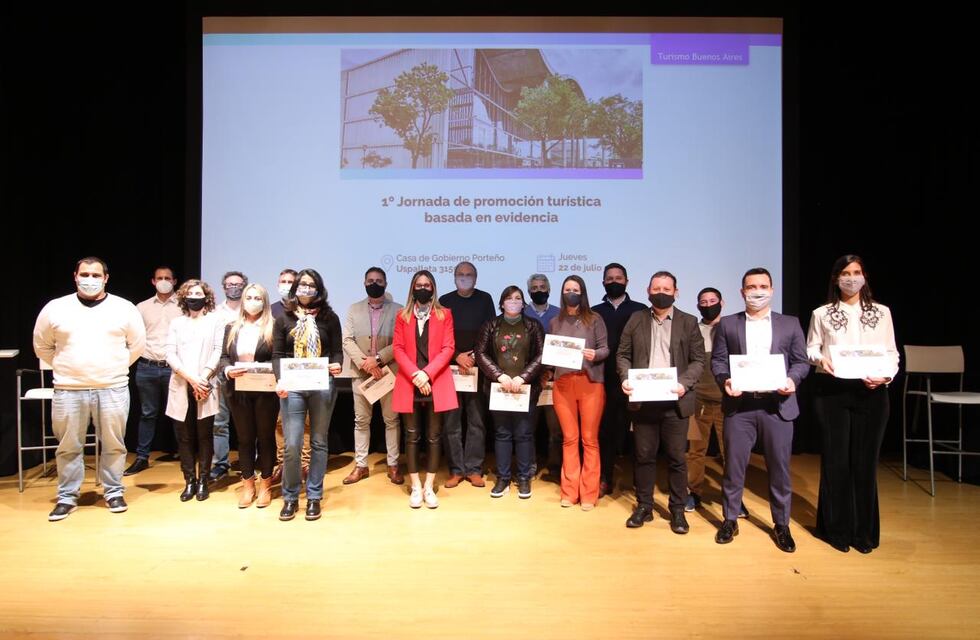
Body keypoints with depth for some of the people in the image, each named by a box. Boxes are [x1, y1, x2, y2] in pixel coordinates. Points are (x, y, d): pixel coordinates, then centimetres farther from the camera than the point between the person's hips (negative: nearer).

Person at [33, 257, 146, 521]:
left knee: (113, 444, 7)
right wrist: (64, 368, 9)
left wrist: (115, 368, 8)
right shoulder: (55, 308, 3)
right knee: (69, 447, 10)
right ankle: (67, 497, 25)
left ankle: (114, 492, 22)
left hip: (113, 389, -1)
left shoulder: (124, 308, 0)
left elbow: (137, 344, 9)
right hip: (68, 390, 1)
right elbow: (42, 346, 14)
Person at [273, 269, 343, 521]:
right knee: (292, 445, -3)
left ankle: (314, 497, 20)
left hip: (322, 386, 0)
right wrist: (279, 380, -11)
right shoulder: (284, 318, 8)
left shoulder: (329, 317, 6)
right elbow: (277, 354, 5)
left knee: (318, 442, 8)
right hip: (292, 387, 0)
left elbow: (337, 350, 5)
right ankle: (290, 497, 16)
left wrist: (337, 365, -17)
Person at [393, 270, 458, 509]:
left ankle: (429, 487, 14)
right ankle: (415, 487, 14)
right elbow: (398, 348, 2)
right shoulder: (402, 316, 9)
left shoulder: (444, 314, 6)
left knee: (434, 436, 4)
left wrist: (427, 373, -13)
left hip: (437, 383, -1)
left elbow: (448, 348, -1)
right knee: (412, 436, 4)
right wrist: (415, 375, -13)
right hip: (409, 383, 1)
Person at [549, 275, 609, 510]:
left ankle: (589, 493, 10)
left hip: (590, 383, -2)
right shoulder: (556, 322, 11)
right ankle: (569, 491, 15)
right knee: (569, 439, 6)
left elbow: (605, 349, 1)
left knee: (590, 439, 2)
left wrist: (595, 354, -20)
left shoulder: (594, 319, 3)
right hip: (563, 383, 2)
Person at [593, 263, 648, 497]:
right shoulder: (595, 312, 11)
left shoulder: (640, 310, 7)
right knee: (603, 429, 3)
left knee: (620, 429, 6)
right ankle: (604, 478, 12)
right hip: (602, 380, 1)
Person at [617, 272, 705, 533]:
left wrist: (684, 384, -15)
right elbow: (623, 354, 8)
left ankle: (677, 509, 20)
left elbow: (698, 360, 1)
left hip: (675, 400, -1)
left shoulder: (689, 322, 5)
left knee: (676, 457, 6)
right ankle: (644, 506, 21)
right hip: (643, 399, 1)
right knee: (644, 455, 9)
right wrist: (625, 378, -10)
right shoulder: (636, 320, 9)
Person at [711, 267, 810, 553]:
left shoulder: (790, 324, 9)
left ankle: (781, 525, 24)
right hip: (739, 404, 0)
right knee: (734, 464, 5)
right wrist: (725, 380, -14)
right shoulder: (727, 324, 8)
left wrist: (792, 379, -12)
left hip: (778, 404, 1)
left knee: (779, 467, 7)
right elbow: (717, 360, 5)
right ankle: (730, 519, 20)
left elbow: (801, 361, 8)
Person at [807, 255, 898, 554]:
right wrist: (821, 359, -14)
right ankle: (837, 528, 18)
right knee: (836, 459, 4)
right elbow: (810, 349, 7)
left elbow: (892, 353, 6)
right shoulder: (821, 314, 7)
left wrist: (885, 376, -11)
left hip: (871, 392, 1)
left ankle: (864, 531, 21)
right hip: (831, 391, -1)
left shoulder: (881, 312, 9)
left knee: (865, 460, 6)